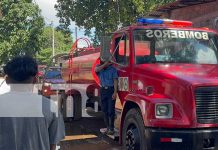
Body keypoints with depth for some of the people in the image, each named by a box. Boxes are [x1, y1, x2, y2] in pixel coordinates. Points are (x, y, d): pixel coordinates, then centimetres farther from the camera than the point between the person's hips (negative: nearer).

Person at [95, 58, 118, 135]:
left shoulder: (113, 69, -2)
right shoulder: (100, 68, 10)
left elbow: (115, 81, -6)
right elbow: (96, 69, -15)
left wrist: (115, 92, -14)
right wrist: (105, 64, -15)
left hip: (111, 90, -4)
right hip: (103, 90, 4)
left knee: (111, 110, -6)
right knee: (105, 110, 9)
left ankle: (111, 128, 1)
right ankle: (107, 127, 19)